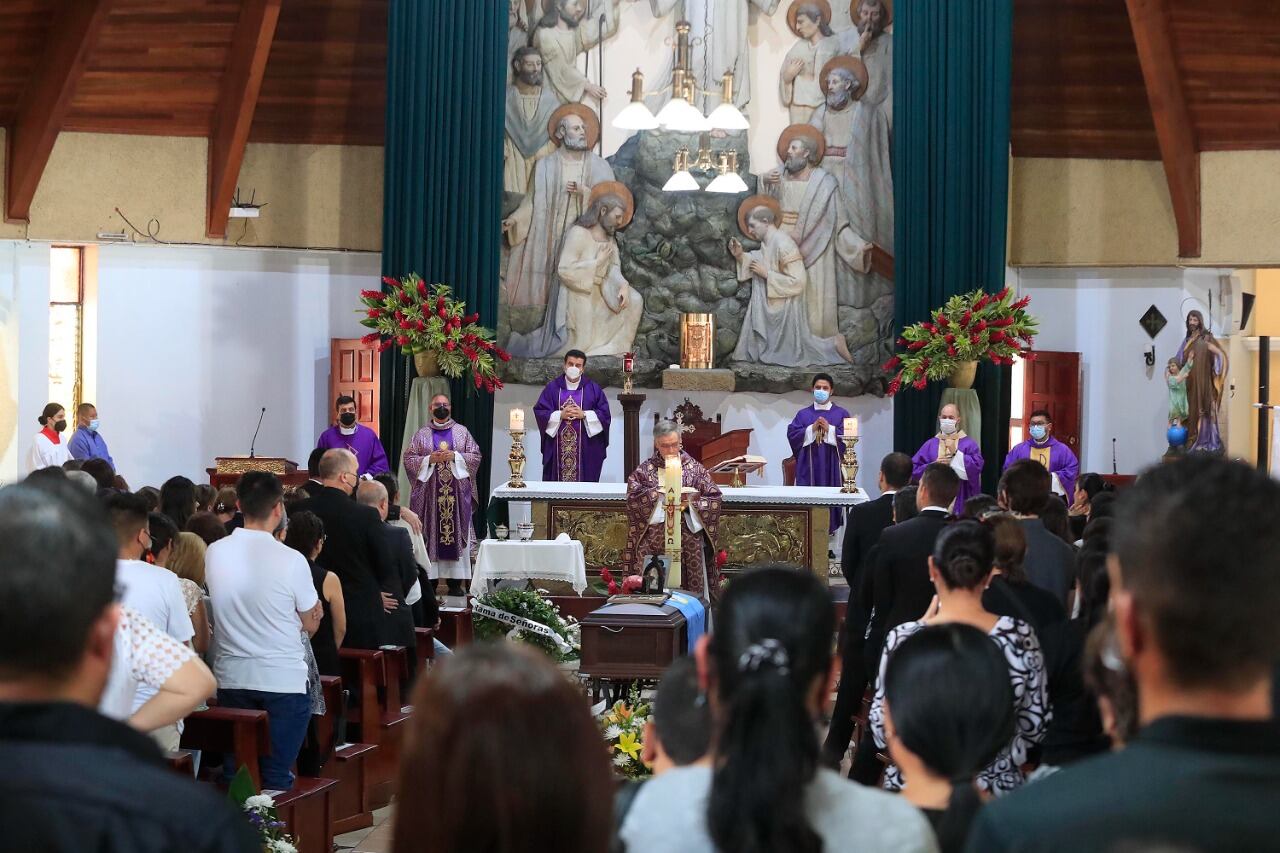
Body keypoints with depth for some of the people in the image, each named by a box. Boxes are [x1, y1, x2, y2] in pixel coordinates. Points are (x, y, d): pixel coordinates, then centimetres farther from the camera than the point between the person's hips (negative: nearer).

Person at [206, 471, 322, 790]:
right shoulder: (291, 560, -14)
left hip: (231, 678, 4)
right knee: (277, 776, 2)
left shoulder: (214, 554, -2)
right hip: (283, 679, -4)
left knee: (234, 773, 12)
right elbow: (310, 623, -2)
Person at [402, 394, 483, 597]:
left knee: (457, 534, -2)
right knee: (429, 535, -2)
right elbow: (409, 459, 5)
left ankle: (455, 581, 1)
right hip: (429, 491, 0)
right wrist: (429, 459, -10)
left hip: (457, 492, 0)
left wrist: (455, 456, -10)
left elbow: (476, 456, 5)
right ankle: (429, 579, 1)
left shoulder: (462, 432, 9)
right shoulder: (421, 434, 8)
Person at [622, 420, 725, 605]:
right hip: (654, 542, 0)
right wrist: (660, 500, -15)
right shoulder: (644, 470, 6)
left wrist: (689, 505, -12)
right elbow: (633, 499, -5)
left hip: (689, 543, 0)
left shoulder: (694, 468, 7)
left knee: (691, 589, -1)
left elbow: (714, 500, 3)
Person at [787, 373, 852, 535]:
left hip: (832, 465, -1)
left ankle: (831, 527, 1)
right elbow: (792, 434, 1)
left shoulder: (841, 414, 8)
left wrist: (829, 429, -12)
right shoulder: (803, 414, 11)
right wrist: (812, 429, -10)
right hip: (809, 465, 1)